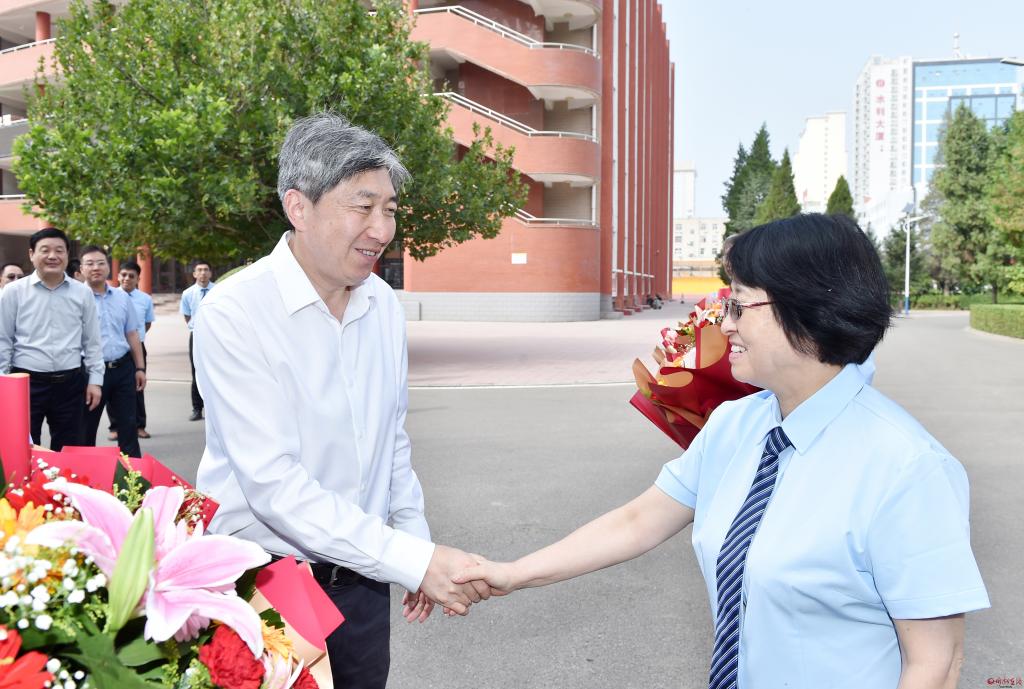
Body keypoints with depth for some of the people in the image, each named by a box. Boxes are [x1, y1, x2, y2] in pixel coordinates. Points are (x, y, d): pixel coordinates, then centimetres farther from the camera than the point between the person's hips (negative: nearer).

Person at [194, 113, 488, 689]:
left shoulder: (385, 306, 1)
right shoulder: (234, 314, -19)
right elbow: (273, 483, -25)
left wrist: (420, 550, 12)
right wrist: (414, 560, -26)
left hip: (362, 575, 5)